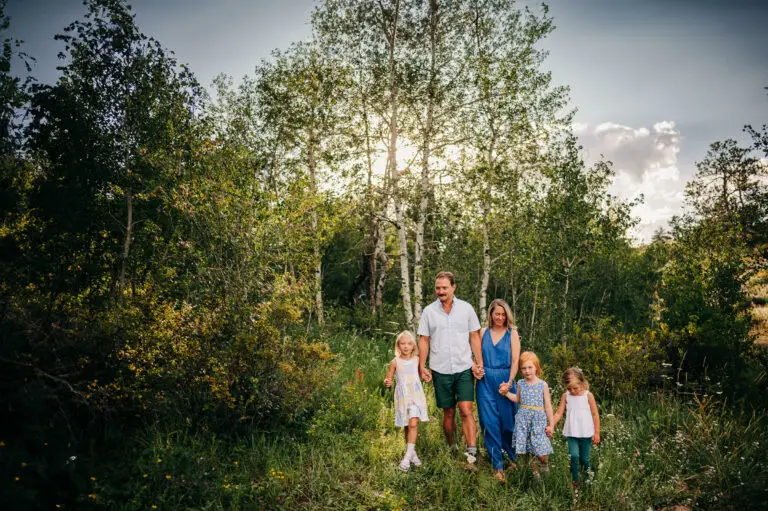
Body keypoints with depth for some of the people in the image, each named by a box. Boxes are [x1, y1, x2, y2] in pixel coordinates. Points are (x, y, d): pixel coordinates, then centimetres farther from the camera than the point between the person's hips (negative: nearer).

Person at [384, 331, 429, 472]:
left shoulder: (416, 360, 1)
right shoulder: (395, 362, -5)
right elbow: (388, 379, 0)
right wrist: (387, 382, -20)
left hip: (416, 396, 0)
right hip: (402, 397, 0)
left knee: (413, 423, -15)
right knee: (406, 427, 9)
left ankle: (408, 456, -9)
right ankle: (412, 452, 27)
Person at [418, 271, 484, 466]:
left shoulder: (466, 308, 1)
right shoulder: (429, 311, 2)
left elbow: (474, 337, 4)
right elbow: (423, 340, 4)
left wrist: (479, 363, -1)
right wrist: (422, 367, 0)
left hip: (464, 369, -1)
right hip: (440, 370, 1)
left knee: (466, 411, -9)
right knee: (449, 413, 11)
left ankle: (472, 452, -7)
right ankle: (452, 449, 28)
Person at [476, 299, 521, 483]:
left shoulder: (512, 333, 2)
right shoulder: (483, 333, 8)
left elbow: (515, 360, -4)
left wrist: (509, 382, -14)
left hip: (505, 381, -1)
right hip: (485, 381, 2)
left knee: (508, 422, 6)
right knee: (490, 423, 1)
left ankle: (515, 458, 30)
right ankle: (497, 465, 9)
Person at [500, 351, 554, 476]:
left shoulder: (543, 385, -2)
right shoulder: (521, 384, 5)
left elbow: (547, 406, 3)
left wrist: (551, 424, 4)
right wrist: (506, 393, 5)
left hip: (538, 419, -2)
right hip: (523, 419, 2)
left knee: (541, 453, -3)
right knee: (528, 448, 3)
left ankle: (544, 466, 29)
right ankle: (534, 471, 23)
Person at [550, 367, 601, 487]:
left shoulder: (588, 395, -6)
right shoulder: (566, 396, -1)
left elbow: (595, 415, -1)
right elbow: (559, 413, -2)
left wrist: (597, 433, -1)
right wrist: (552, 425, -15)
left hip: (586, 433, -1)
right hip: (572, 433, 1)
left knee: (584, 458, 8)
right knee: (574, 456, -13)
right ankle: (575, 480, 2)